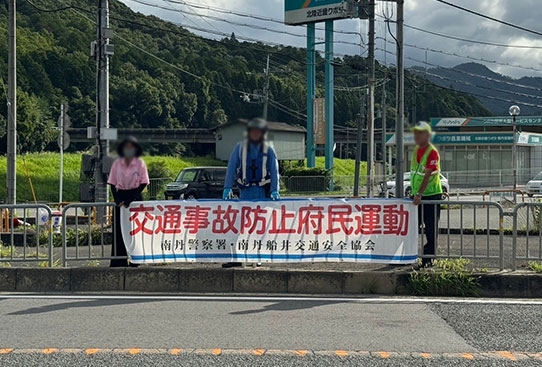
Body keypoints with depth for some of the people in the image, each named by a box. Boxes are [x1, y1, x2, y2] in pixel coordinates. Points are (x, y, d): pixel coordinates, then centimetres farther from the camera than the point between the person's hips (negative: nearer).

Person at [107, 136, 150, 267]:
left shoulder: (140, 163, -1)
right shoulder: (117, 163, 4)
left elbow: (143, 183, -3)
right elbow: (112, 184, 6)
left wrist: (131, 199, -12)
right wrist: (117, 200, -9)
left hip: (136, 198, -1)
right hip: (120, 197, 2)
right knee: (119, 231, 0)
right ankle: (118, 261, 3)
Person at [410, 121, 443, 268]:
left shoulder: (432, 152, -16)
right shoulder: (416, 149, 10)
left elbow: (427, 175, -23)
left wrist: (419, 194, -29)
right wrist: (414, 193, 15)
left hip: (431, 195, -8)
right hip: (417, 195, 8)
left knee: (431, 229, 0)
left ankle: (428, 259, 5)